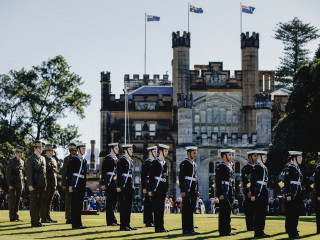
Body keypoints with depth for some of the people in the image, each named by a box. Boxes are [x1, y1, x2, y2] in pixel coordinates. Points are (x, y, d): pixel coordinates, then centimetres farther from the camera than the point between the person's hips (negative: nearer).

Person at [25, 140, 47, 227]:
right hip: (34, 186, -7)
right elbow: (28, 173, -11)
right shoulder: (31, 159, -5)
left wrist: (45, 184, 14)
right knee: (34, 203, -3)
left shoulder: (43, 158, 17)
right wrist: (30, 185, -18)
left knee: (39, 203, 9)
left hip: (42, 185, 7)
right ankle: (34, 222, -1)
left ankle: (37, 221, 14)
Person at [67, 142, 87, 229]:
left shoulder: (84, 160, 16)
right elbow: (69, 172, -10)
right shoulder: (73, 159, -7)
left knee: (80, 204, 9)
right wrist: (70, 185, -15)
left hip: (82, 185, 8)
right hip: (75, 184, -8)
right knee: (75, 204, -6)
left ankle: (78, 223, 14)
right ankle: (75, 224, -6)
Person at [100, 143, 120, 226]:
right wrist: (103, 184, -14)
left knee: (114, 201, 10)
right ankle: (110, 221, -3)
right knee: (109, 202, -5)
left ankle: (113, 220, 16)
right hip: (109, 184, -8)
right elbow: (103, 172, -10)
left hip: (116, 183, 8)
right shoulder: (107, 159, -8)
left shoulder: (116, 159, 17)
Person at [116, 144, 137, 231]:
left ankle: (127, 225, 14)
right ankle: (123, 226, -4)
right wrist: (119, 186, -17)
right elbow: (118, 174, -12)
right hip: (124, 186, -8)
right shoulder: (121, 160, -9)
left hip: (130, 186, 8)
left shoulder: (131, 160, 16)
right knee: (124, 205, -6)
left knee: (129, 205, 9)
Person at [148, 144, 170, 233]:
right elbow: (151, 176, -10)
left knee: (161, 208, 8)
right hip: (156, 188, -7)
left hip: (163, 189, 7)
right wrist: (150, 190, -14)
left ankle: (161, 227, 11)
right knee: (157, 208, -6)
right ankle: (158, 228, -4)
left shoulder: (165, 163, 15)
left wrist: (166, 189, 17)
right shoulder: (155, 162, -7)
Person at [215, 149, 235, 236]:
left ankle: (227, 230, 17)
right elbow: (218, 181, -17)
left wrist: (231, 193, 21)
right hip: (223, 192, -9)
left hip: (228, 192, 9)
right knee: (224, 210, -8)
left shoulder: (228, 166, 18)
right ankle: (223, 231, -5)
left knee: (227, 210, 11)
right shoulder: (220, 166, -11)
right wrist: (220, 194, -22)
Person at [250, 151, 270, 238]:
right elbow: (252, 181, -15)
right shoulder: (256, 167, -11)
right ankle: (257, 232, -3)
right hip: (258, 192, -9)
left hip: (264, 192, 9)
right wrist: (253, 195, -19)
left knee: (263, 212, 10)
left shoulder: (264, 167, 17)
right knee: (258, 213, -6)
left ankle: (261, 231, 15)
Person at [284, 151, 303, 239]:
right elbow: (286, 182, -16)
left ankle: (294, 232, 16)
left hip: (297, 194, 9)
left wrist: (300, 195, 22)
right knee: (291, 214, -6)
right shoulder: (289, 168, -11)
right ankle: (292, 233, -4)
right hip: (291, 194, -9)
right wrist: (288, 195, -21)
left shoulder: (297, 168, 16)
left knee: (296, 213, 10)